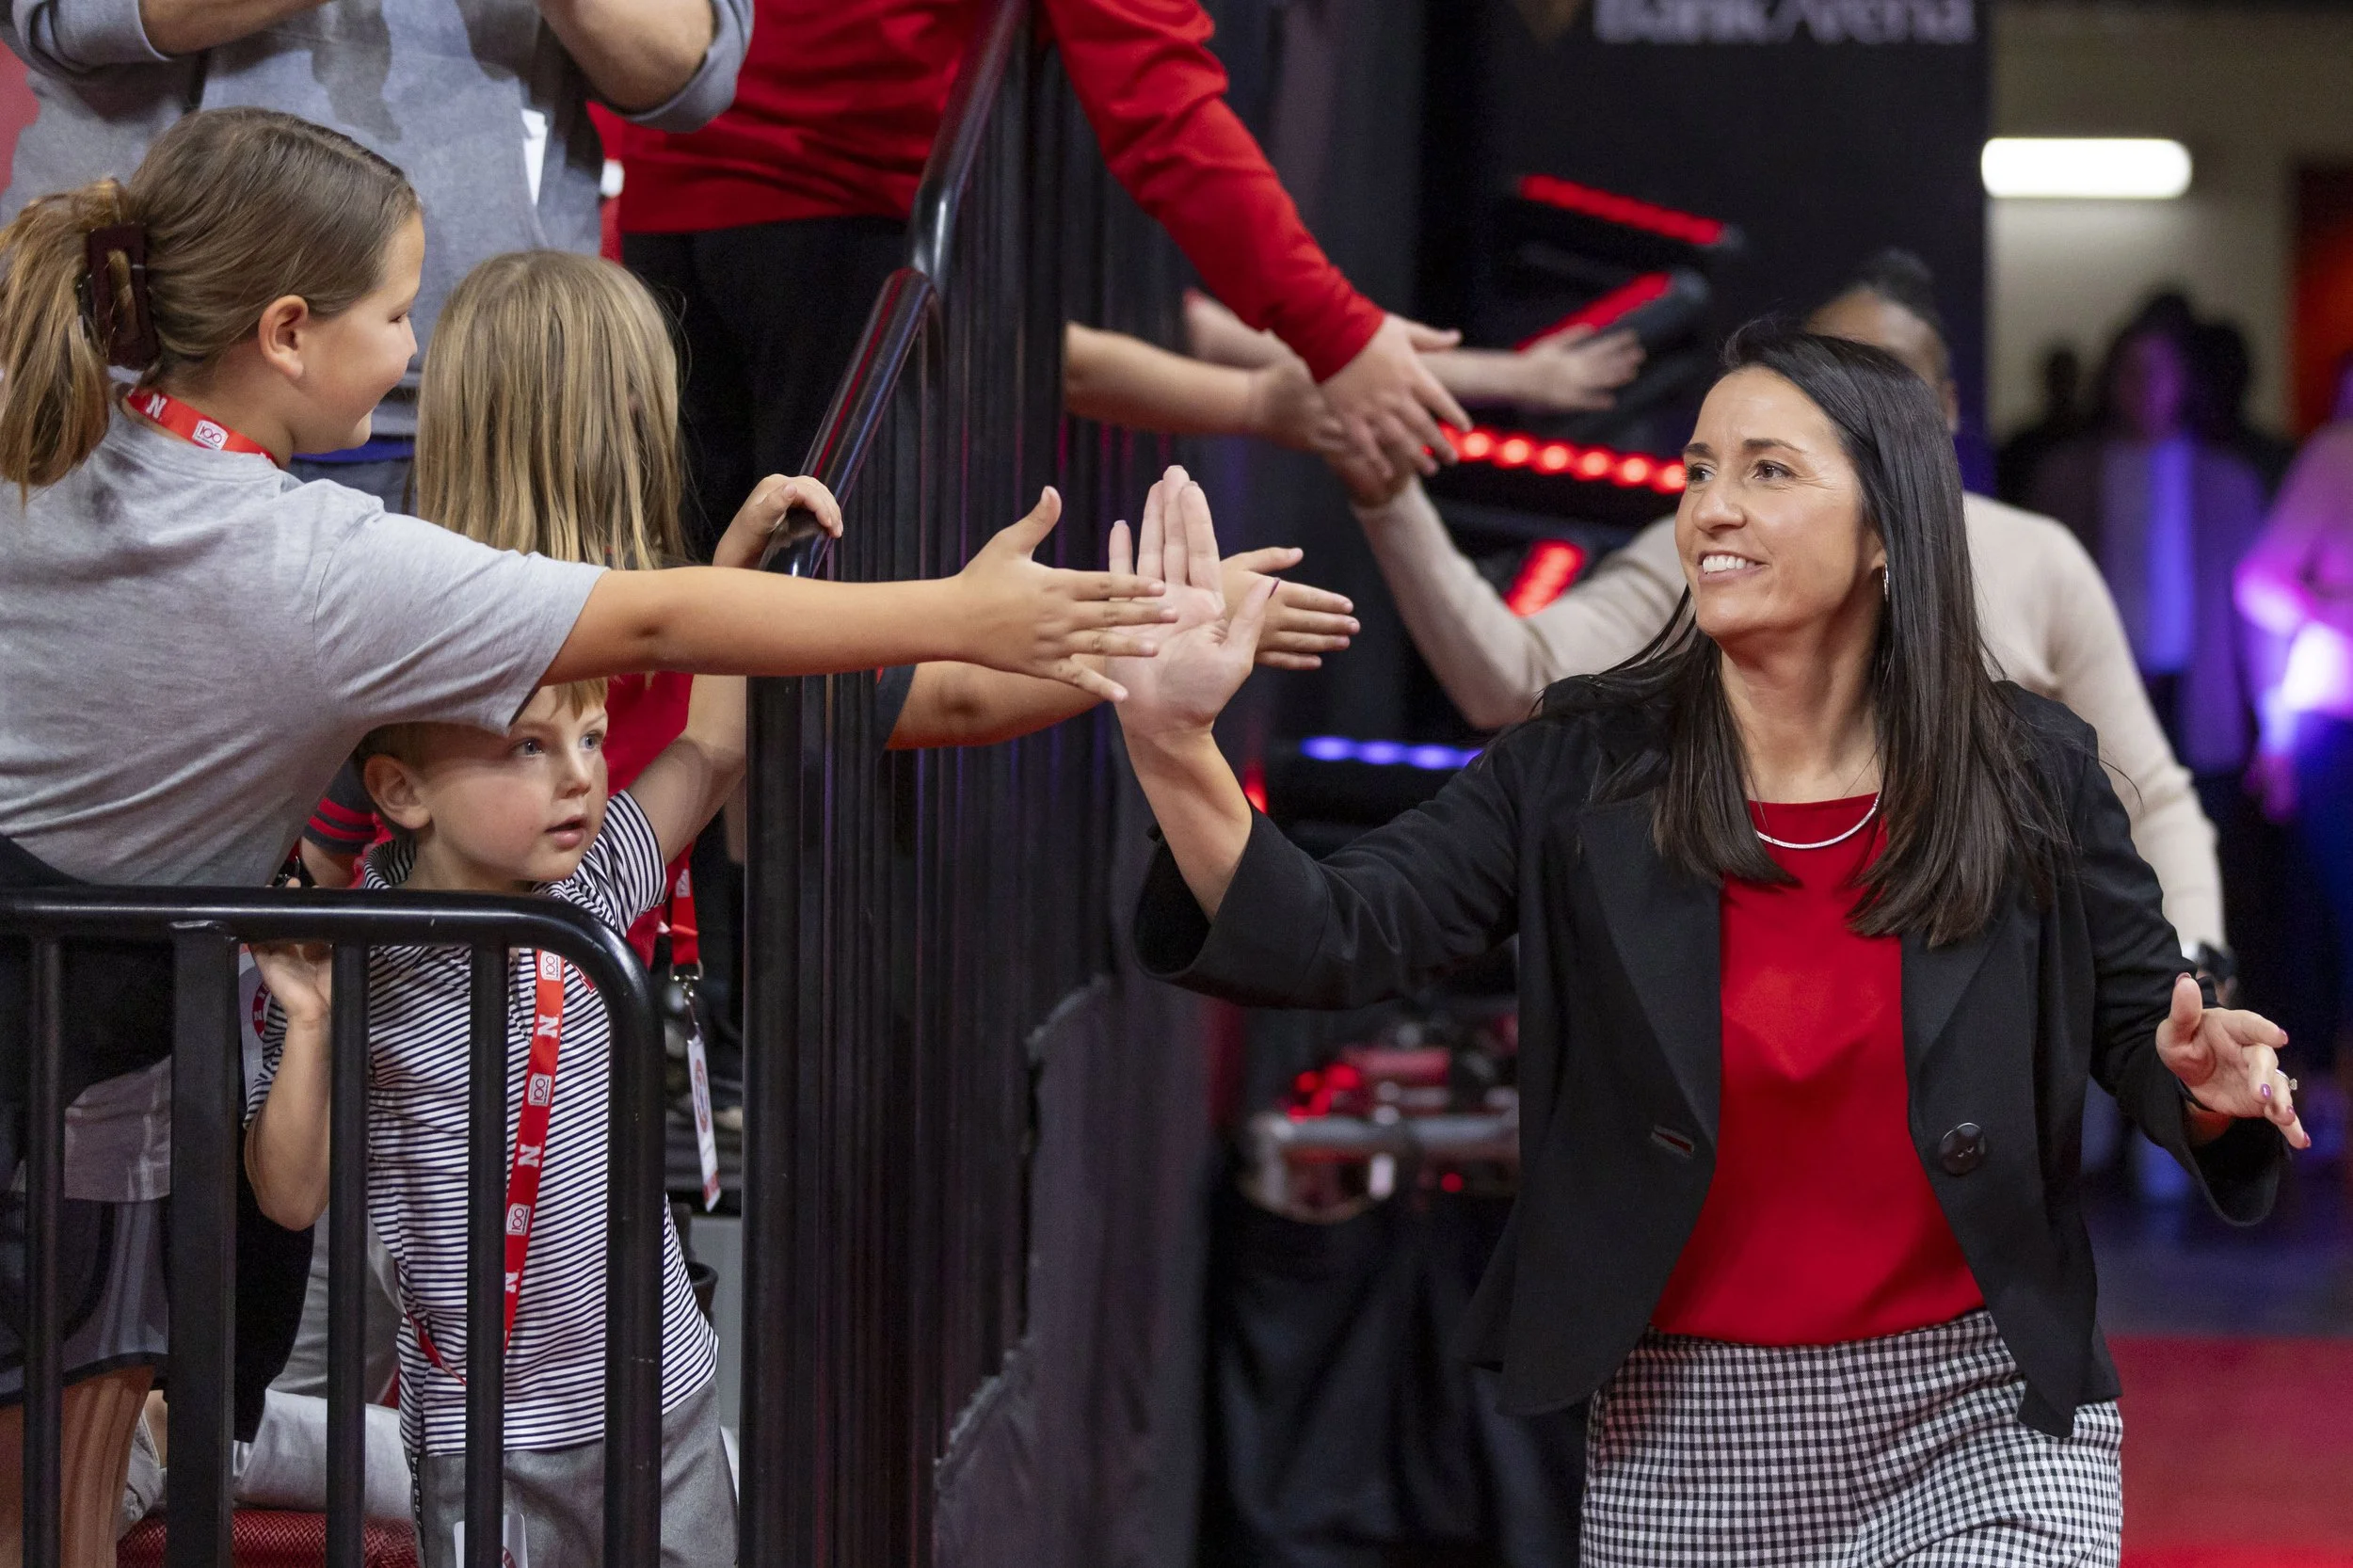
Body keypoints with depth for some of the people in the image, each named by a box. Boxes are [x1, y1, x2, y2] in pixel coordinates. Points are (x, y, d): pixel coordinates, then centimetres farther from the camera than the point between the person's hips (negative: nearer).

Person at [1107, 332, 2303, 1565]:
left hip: (1980, 1420, -1)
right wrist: (1175, 751, -27)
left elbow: (2144, 1030, 6)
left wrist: (2203, 1073, -19)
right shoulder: (1580, 774, -2)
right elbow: (1338, 938, -11)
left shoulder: (2028, 774, -1)